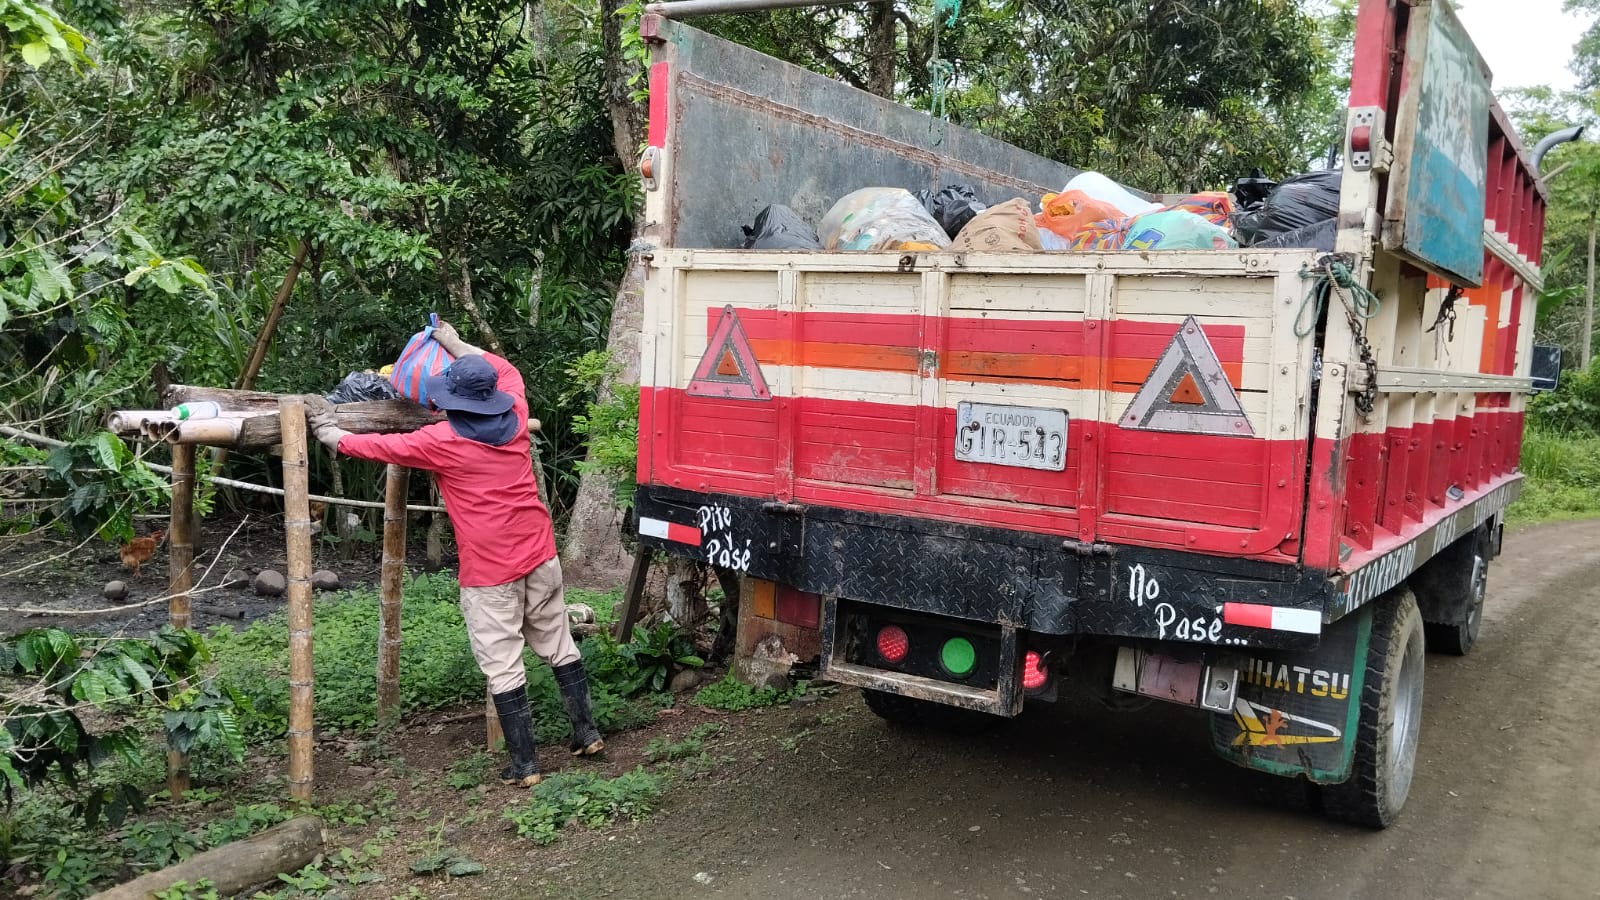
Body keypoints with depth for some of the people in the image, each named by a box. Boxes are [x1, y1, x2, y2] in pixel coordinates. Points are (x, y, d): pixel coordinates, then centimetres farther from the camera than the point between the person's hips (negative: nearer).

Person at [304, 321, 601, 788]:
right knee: (558, 645, 17)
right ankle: (586, 732, 26)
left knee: (502, 665, 3)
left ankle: (524, 763, 7)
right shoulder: (515, 419, 3)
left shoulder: (443, 441, -10)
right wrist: (455, 344, 31)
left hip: (489, 570, -5)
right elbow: (507, 372, 23)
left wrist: (327, 433, 16)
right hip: (539, 555, 6)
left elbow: (379, 447, 0)